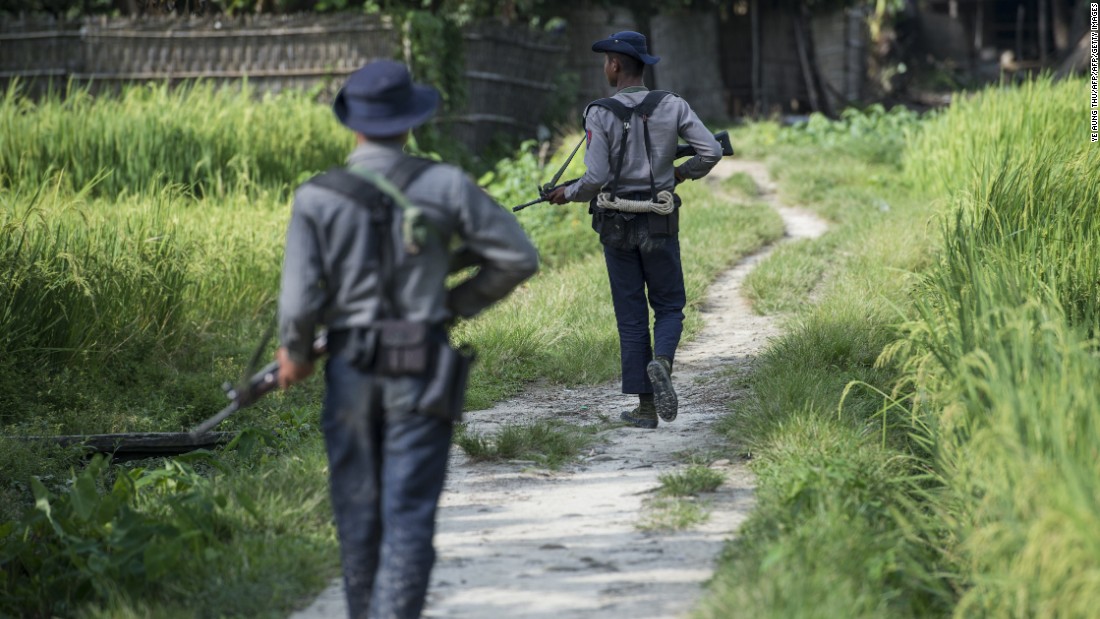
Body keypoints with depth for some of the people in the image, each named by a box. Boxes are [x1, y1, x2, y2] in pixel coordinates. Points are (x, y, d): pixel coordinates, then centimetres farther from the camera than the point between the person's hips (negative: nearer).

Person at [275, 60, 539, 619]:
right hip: (421, 374, -1)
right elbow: (517, 257, 0)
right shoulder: (445, 186, -5)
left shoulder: (316, 198, -6)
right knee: (409, 515, -2)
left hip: (350, 371, 1)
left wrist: (294, 353, 12)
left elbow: (300, 300, -8)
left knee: (358, 510, 16)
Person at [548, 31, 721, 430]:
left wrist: (567, 194, 5)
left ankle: (646, 408, 8)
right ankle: (661, 363, -18)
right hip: (659, 224, 1)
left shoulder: (600, 114, -11)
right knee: (669, 307, 15)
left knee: (631, 316, 8)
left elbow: (595, 179, -15)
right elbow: (711, 151, -7)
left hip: (616, 225, -1)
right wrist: (681, 172, 13)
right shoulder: (672, 106, -3)